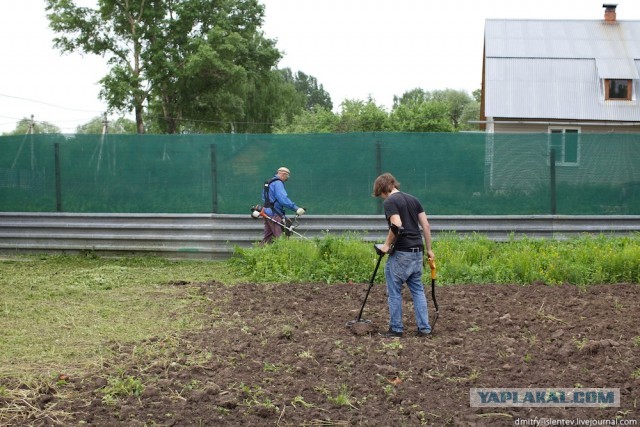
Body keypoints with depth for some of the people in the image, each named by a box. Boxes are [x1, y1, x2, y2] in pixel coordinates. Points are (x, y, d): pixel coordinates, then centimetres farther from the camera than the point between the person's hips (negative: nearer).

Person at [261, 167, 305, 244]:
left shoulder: (268, 182, 19)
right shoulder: (278, 183, -12)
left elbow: (264, 198, 25)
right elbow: (283, 199, -24)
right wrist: (296, 208, -27)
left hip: (267, 212, 10)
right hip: (274, 214, -10)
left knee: (267, 237, 13)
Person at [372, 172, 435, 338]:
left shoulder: (390, 202, -9)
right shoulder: (413, 199, 14)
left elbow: (396, 226, -24)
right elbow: (426, 226, 12)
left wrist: (387, 245, -11)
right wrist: (428, 249, 16)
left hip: (401, 253, -7)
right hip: (417, 251, 7)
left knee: (394, 292, 5)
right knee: (418, 290, 13)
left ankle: (396, 329, 10)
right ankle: (424, 328, 10)